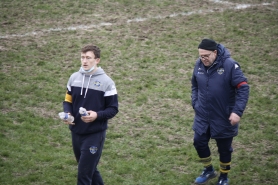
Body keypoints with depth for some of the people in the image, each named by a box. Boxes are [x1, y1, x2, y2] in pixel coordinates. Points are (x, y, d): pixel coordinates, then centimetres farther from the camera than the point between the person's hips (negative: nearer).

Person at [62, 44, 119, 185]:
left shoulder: (106, 82, -10)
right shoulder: (74, 78, 4)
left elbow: (113, 109, -6)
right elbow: (68, 100, 13)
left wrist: (97, 115, -24)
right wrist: (67, 113, -9)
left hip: (95, 135, -5)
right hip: (76, 132, 5)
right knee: (89, 169, 18)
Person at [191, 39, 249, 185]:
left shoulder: (230, 65, -21)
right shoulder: (199, 64, -5)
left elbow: (243, 88, -19)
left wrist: (237, 111, -25)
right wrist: (195, 103, 3)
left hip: (223, 118, -5)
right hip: (202, 116, 5)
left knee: (224, 148, 10)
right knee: (199, 142, 12)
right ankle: (209, 170, 37)